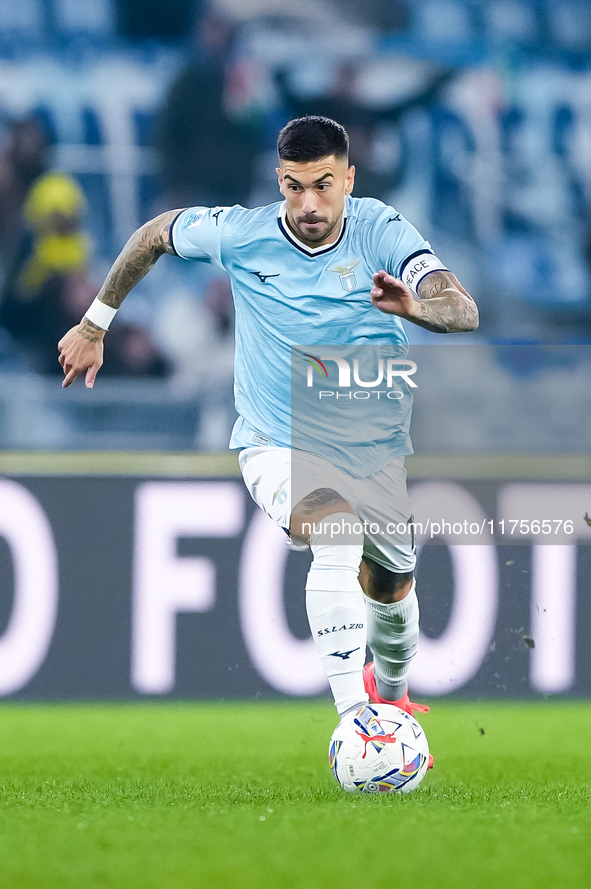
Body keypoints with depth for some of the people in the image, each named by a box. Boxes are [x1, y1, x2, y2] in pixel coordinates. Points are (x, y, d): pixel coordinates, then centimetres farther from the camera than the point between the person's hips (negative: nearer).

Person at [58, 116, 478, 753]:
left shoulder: (381, 230, -16)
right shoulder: (241, 234, -15)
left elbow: (464, 313, -28)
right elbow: (155, 234, 6)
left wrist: (415, 307, -50)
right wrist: (95, 324, 12)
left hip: (377, 450, 3)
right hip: (277, 448, -3)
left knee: (390, 586, 21)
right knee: (338, 532, -34)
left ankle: (390, 691, 56)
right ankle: (353, 719, -41)